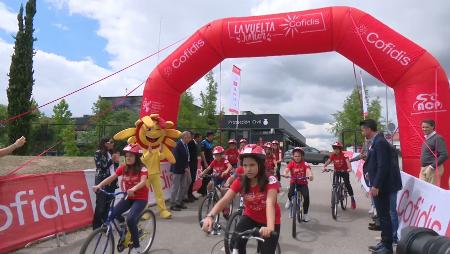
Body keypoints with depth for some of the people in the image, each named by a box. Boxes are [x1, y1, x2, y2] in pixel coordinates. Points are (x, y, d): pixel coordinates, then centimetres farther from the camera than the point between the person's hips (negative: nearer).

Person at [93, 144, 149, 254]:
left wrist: (133, 189, -53)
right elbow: (111, 178, -12)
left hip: (140, 198, -5)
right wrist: (99, 185, -28)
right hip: (128, 197, 6)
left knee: (130, 219, -24)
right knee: (113, 214, -14)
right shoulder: (123, 168, -3)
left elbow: (143, 182, -34)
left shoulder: (142, 168, -17)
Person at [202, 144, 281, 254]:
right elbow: (224, 200, -29)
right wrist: (210, 216, -47)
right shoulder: (240, 182, -17)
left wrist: (270, 227, -60)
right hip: (250, 216, 2)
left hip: (269, 221, -2)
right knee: (235, 244, -18)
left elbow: (270, 203, -42)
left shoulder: (270, 181, -27)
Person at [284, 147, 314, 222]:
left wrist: (310, 175, -50)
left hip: (303, 183, 0)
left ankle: (306, 214, 2)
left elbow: (308, 170, -28)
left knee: (306, 196, -20)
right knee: (290, 194, -25)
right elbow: (287, 169, -23)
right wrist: (285, 174, -47)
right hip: (294, 183, 0)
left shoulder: (304, 163, -10)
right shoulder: (291, 163, -7)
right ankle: (289, 200, 16)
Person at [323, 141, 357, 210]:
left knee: (347, 184, -12)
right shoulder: (332, 155, -8)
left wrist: (350, 168, -51)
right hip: (336, 171, 3)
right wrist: (324, 167, -38)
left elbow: (347, 162, -32)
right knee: (334, 185, -5)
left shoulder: (344, 155, -18)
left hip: (344, 171, -3)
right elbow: (328, 161, -19)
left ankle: (352, 198, 3)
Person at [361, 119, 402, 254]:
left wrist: (376, 186, -22)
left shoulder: (380, 142, -19)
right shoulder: (376, 141, 11)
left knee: (384, 215, 0)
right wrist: (373, 184, 18)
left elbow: (383, 166, -24)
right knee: (382, 214, 17)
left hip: (381, 186, -10)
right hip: (378, 184, 10)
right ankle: (384, 242, 28)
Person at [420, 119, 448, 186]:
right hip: (423, 168, 8)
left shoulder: (438, 138, -11)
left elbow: (444, 155, -19)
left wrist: (432, 166, -20)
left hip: (433, 169, -8)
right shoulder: (426, 138, 13)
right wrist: (423, 167, 11)